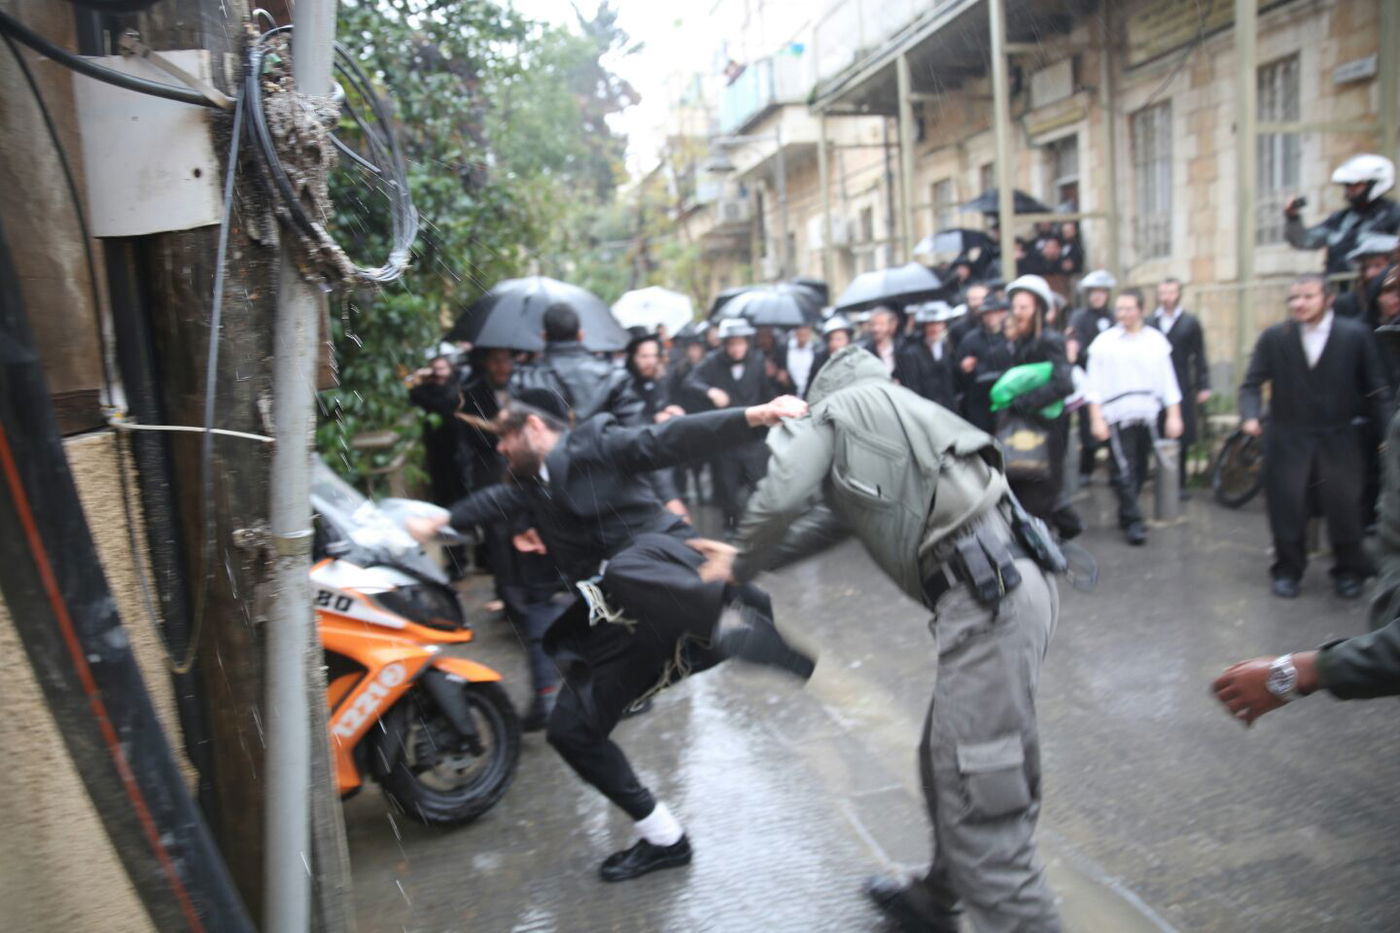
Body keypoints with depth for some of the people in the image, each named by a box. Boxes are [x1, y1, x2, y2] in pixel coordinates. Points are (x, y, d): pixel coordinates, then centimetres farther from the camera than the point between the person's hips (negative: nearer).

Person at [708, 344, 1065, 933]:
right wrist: (741, 555, 37)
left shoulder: (834, 410, 6)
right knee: (947, 765, 23)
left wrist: (739, 574, 7)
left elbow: (779, 500, -10)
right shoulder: (900, 412, 29)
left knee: (980, 801, -6)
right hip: (1007, 584, 9)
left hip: (988, 596, -9)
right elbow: (842, 516, 34)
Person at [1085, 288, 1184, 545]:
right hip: (1117, 417, -3)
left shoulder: (1156, 340, 8)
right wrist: (1097, 419, -6)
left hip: (1148, 415, 3)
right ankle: (1133, 521, -5)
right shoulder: (1105, 341, 1)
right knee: (1124, 470, -9)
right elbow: (1094, 386, 0)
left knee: (1140, 469, 8)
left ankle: (1126, 514, 23)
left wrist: (1174, 415, 4)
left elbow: (1168, 381, 10)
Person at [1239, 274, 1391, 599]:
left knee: (1344, 507, 5)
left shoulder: (1355, 335, -2)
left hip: (1338, 438, 0)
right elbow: (1252, 383, 1)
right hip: (1288, 438, 0)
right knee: (1286, 508, 3)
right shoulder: (1274, 337, -2)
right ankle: (1287, 570, 20)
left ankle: (1349, 572, 25)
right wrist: (1250, 415, -16)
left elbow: (1375, 389, 2)